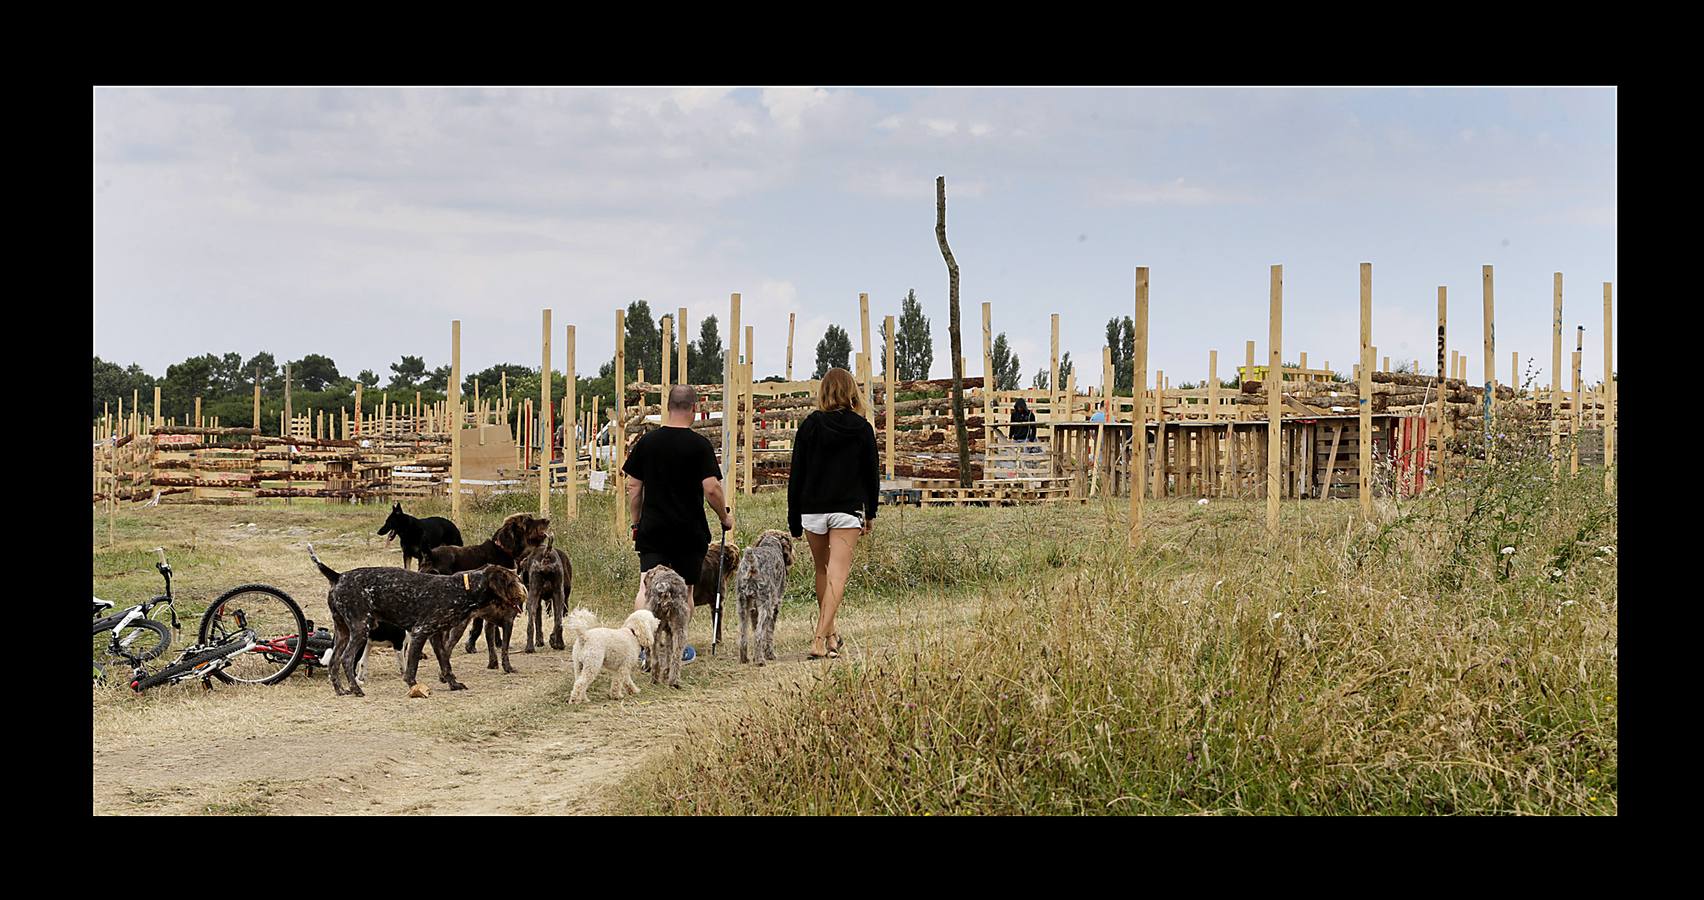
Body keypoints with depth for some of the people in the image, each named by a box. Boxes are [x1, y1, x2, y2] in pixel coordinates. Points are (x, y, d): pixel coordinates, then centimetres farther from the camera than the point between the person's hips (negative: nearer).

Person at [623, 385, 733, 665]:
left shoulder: (646, 442, 3)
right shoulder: (699, 445, -8)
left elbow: (633, 487, 6)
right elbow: (711, 489, -14)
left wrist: (636, 524, 16)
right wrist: (725, 516, 3)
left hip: (652, 528, 2)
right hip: (689, 531, -2)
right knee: (683, 590, 12)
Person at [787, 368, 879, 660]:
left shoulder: (810, 425, -1)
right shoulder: (862, 428, -1)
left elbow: (796, 474, 0)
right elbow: (872, 473, 4)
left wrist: (793, 518, 7)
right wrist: (870, 512, 16)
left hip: (813, 510, 2)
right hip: (848, 510, -1)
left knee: (822, 571, 19)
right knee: (837, 575, -6)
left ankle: (828, 632, 29)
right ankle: (820, 641, -17)